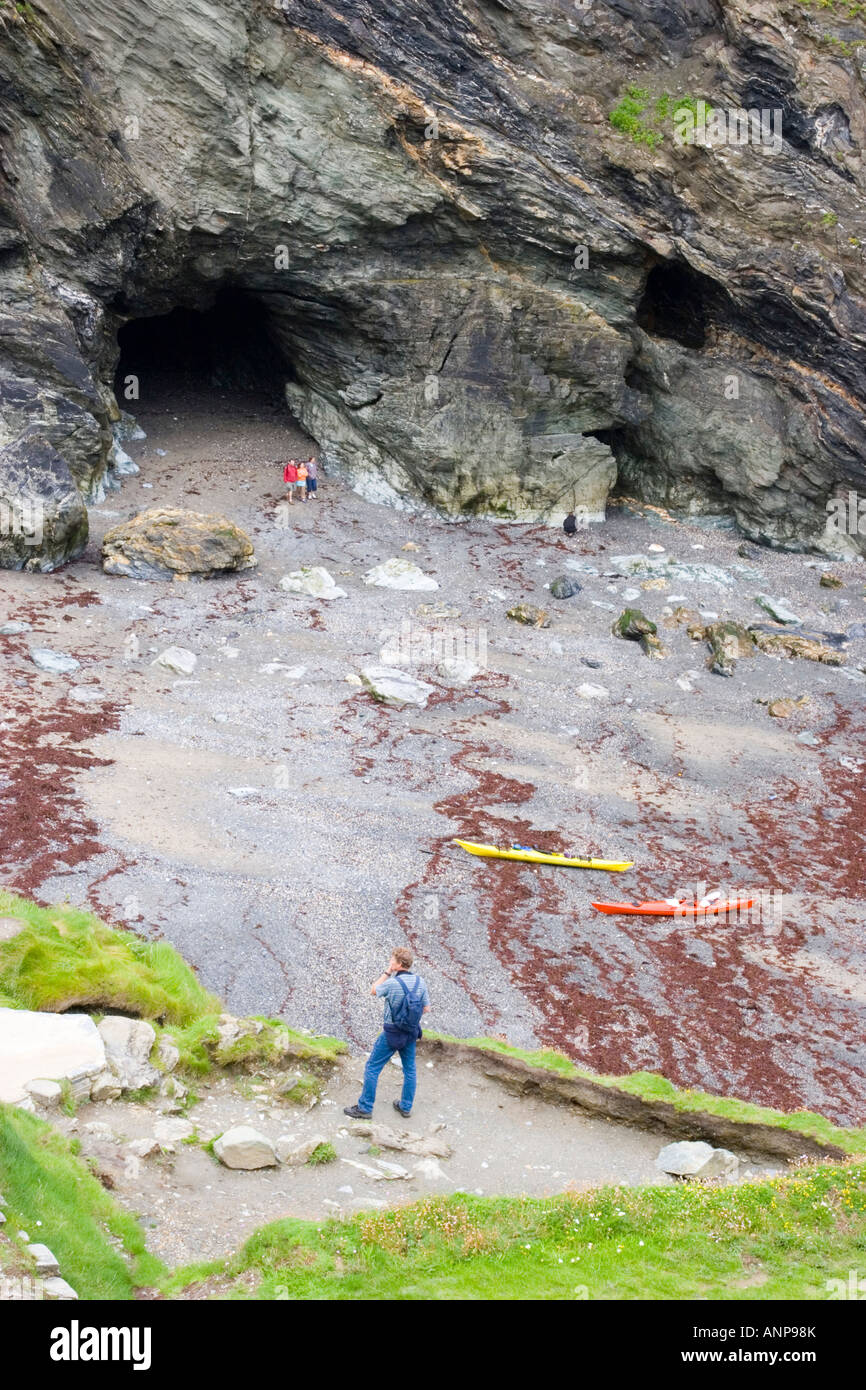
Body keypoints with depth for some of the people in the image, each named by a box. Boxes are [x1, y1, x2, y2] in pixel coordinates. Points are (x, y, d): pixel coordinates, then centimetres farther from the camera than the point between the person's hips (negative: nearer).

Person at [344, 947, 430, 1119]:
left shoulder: (392, 983, -23)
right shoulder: (420, 982, -6)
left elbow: (373, 991, -3)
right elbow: (426, 1009, 3)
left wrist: (387, 973, -5)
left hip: (392, 1034, -5)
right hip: (412, 1033, 6)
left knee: (372, 1067, 6)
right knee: (409, 1069, 20)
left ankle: (365, 1108, 11)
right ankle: (406, 1106, 29)